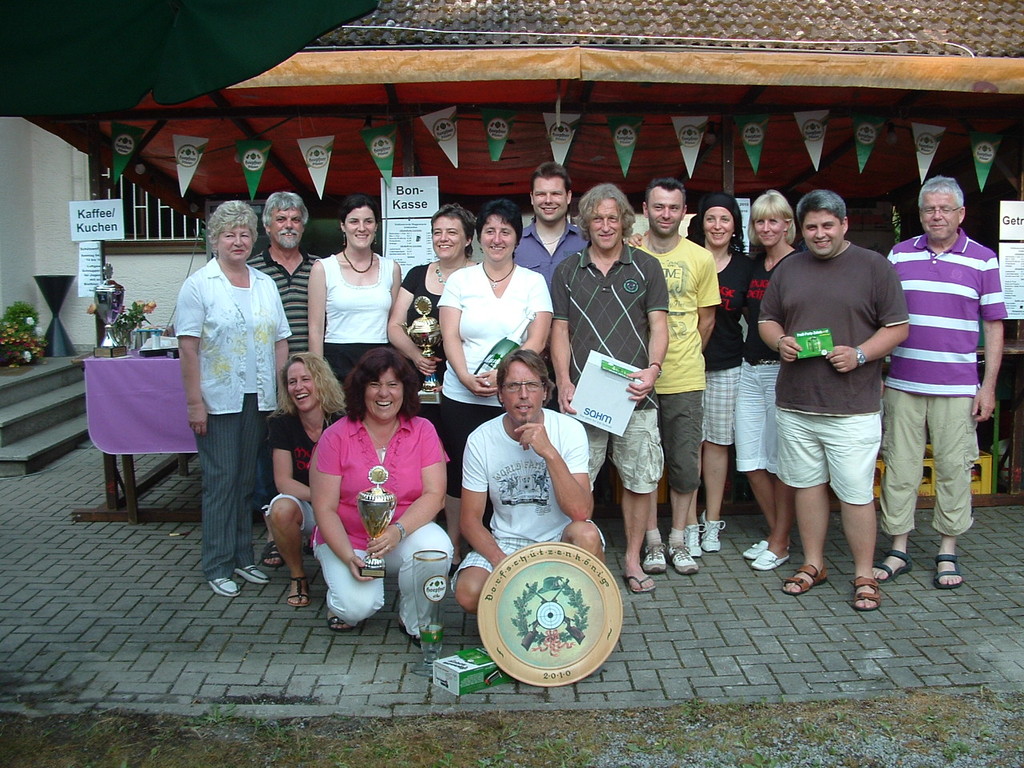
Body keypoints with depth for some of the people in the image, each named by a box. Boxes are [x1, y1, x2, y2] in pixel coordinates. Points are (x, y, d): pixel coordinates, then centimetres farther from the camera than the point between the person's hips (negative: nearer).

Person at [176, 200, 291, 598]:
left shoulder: (265, 285, 13)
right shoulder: (199, 284, -2)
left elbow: (280, 342, 13)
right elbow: (188, 347, -8)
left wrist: (284, 392, 6)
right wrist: (194, 402, -14)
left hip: (259, 399, 5)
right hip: (218, 400, -5)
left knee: (247, 480, 12)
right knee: (221, 482, 0)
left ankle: (243, 557, 23)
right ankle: (217, 567, 10)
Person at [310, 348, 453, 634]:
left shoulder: (422, 431, -3)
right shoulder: (336, 437, -7)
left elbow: (434, 495, -11)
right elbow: (324, 508, -8)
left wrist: (398, 530, -28)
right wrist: (350, 558, -21)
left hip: (406, 535, 1)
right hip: (347, 541, -1)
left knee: (436, 545, -30)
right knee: (358, 605, -26)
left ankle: (417, 621, -3)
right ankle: (343, 599, 14)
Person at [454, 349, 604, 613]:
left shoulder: (569, 430, -12)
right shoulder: (480, 440, -8)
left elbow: (581, 512, -23)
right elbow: (470, 519, -3)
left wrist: (549, 452, -31)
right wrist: (500, 560, -21)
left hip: (561, 540, -1)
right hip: (505, 542, 1)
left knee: (586, 535, -34)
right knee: (468, 593, -26)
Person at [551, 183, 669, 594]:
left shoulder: (646, 267, 9)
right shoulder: (566, 271, 10)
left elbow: (658, 324, 5)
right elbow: (560, 331, 8)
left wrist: (653, 367, -12)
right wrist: (564, 382, -4)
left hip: (635, 394, 0)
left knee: (640, 480, 5)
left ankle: (633, 559, 20)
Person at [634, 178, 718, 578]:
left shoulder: (700, 258, 5)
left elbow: (706, 319, 11)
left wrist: (685, 357, 7)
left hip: (685, 379, 1)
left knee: (685, 463, 6)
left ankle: (679, 539, 21)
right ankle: (652, 540, 18)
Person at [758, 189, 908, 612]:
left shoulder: (874, 266, 1)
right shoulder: (788, 269, 13)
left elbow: (897, 327, 0)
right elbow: (767, 320, 18)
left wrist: (859, 354, -15)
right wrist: (779, 341, -4)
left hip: (852, 406, -4)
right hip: (795, 403, 4)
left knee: (856, 493, -1)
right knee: (808, 484, 12)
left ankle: (864, 575, 13)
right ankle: (813, 563, 26)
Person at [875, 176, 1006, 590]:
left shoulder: (983, 260, 4)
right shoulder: (899, 255, 7)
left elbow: (994, 326, 4)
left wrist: (989, 386, -3)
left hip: (958, 388, -1)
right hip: (902, 383, 1)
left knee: (954, 469, 5)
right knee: (899, 467, 4)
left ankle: (947, 552, 18)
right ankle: (898, 550, 15)